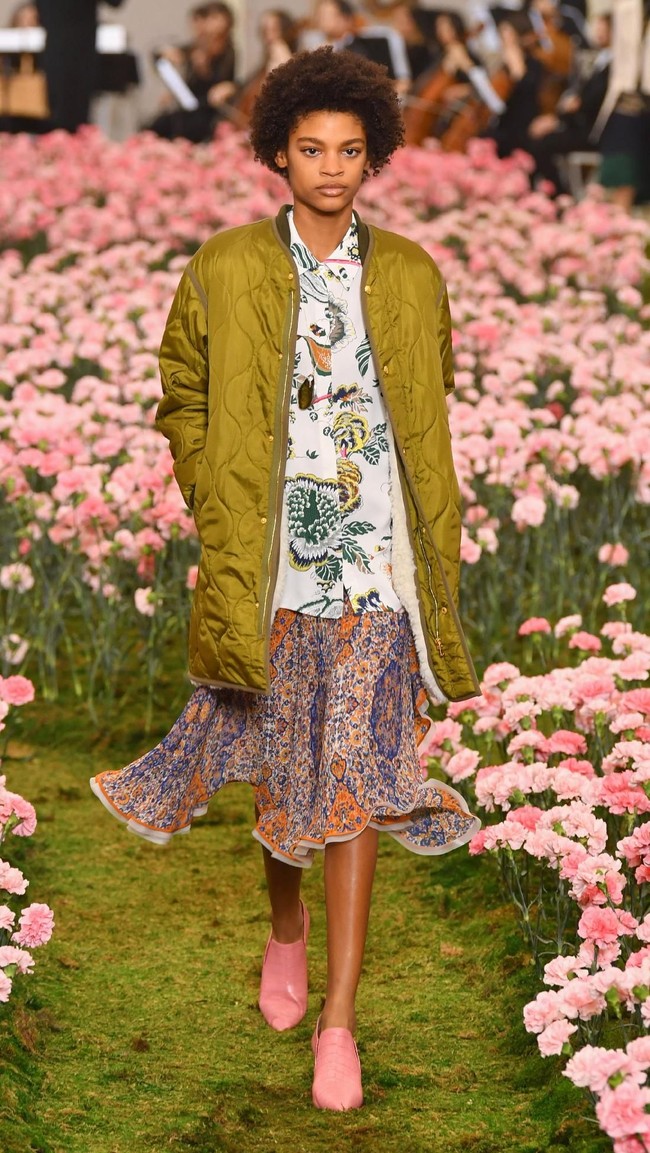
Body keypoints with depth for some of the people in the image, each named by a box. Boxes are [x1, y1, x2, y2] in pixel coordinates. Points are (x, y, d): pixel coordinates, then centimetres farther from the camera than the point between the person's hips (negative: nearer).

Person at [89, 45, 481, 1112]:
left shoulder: (411, 279, 5)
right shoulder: (225, 272, 0)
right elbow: (183, 401, 10)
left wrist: (436, 539, 10)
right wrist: (220, 513, 0)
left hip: (377, 564, 0)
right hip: (270, 566, 0)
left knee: (355, 781, -5)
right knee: (280, 773, 12)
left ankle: (339, 1023, 0)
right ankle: (286, 929, 43)